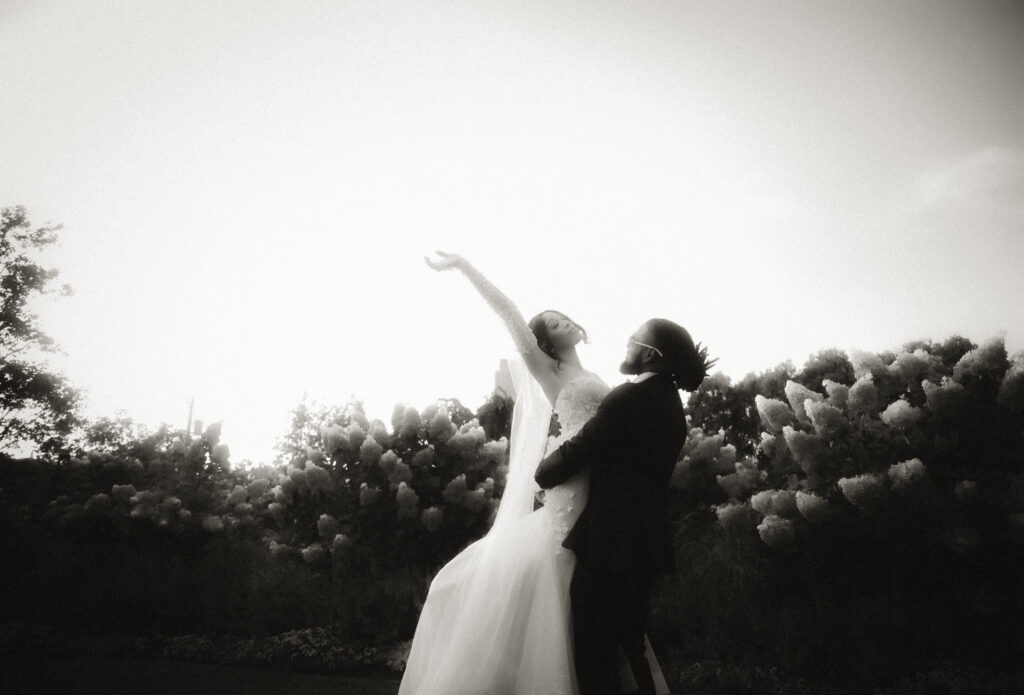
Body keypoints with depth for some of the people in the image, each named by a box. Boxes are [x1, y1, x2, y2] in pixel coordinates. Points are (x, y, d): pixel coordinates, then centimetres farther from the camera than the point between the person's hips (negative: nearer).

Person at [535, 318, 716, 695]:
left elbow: (576, 452, -15)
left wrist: (542, 474, 2)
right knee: (630, 643, 21)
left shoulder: (628, 399, -17)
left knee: (593, 652, 1)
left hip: (608, 542, -9)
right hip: (647, 541, 9)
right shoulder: (671, 403, 10)